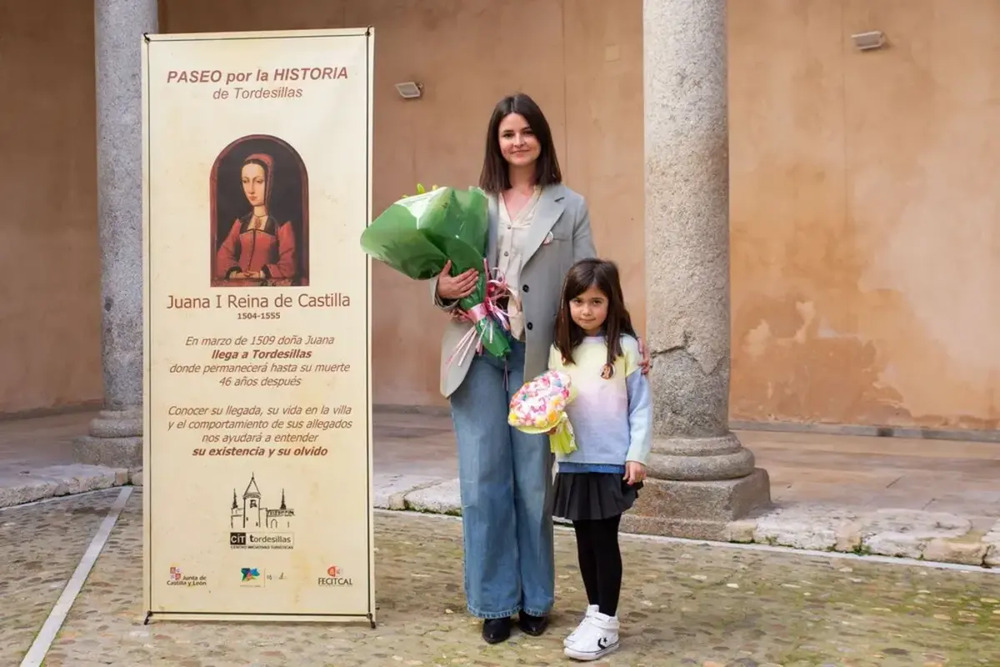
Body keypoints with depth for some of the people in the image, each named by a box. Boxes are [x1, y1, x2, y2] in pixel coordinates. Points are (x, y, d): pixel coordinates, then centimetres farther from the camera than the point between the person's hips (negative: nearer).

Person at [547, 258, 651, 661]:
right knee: (585, 539, 12)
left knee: (604, 539, 1)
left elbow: (641, 406, -6)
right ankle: (594, 613, 25)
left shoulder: (625, 347, -8)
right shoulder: (560, 349, 7)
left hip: (611, 462, -5)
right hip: (573, 462, 5)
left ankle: (607, 623, 11)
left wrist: (637, 456, -10)